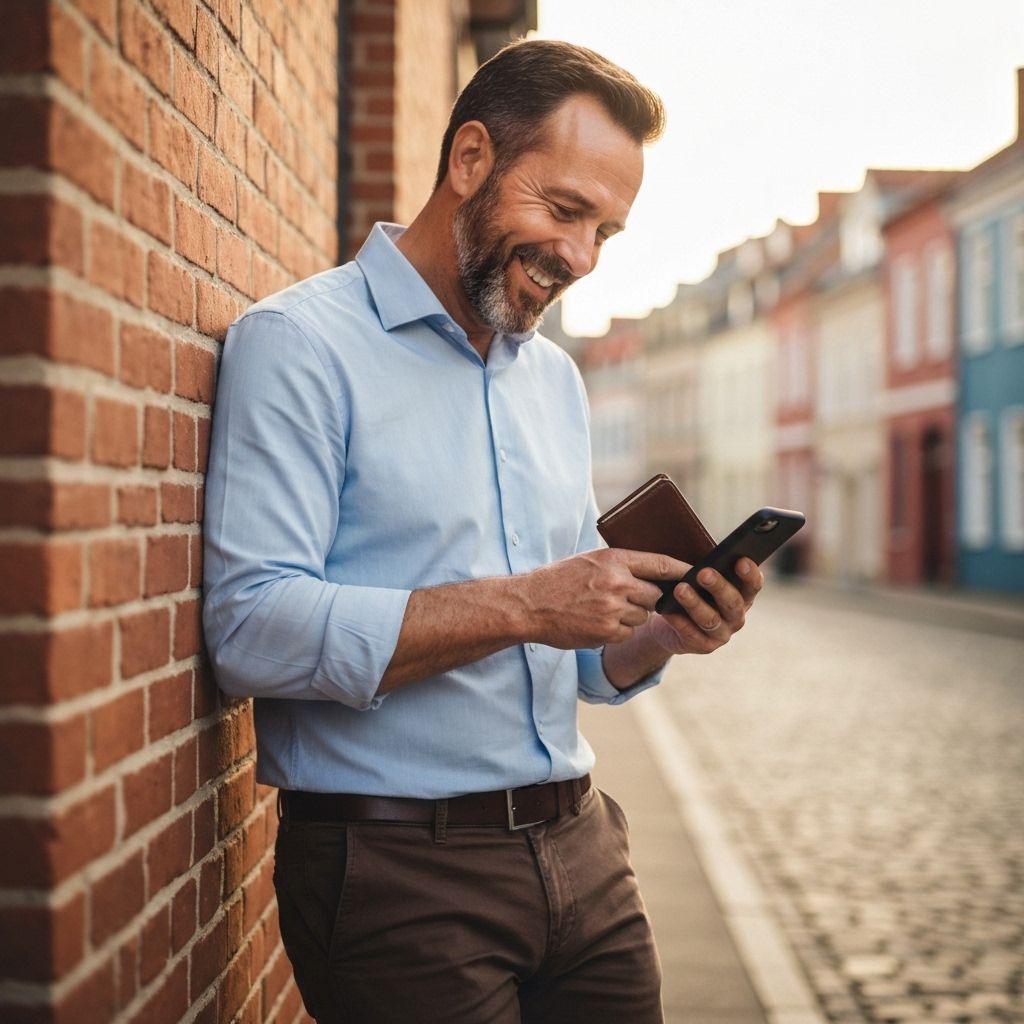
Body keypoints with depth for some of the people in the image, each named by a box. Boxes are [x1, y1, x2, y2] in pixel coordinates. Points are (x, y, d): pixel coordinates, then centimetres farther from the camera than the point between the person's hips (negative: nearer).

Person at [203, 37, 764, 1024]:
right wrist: (519, 606, -22)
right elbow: (254, 631, -21)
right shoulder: (299, 343, -9)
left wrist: (661, 633, -4)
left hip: (580, 853, 7)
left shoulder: (556, 378, 15)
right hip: (397, 868, -7)